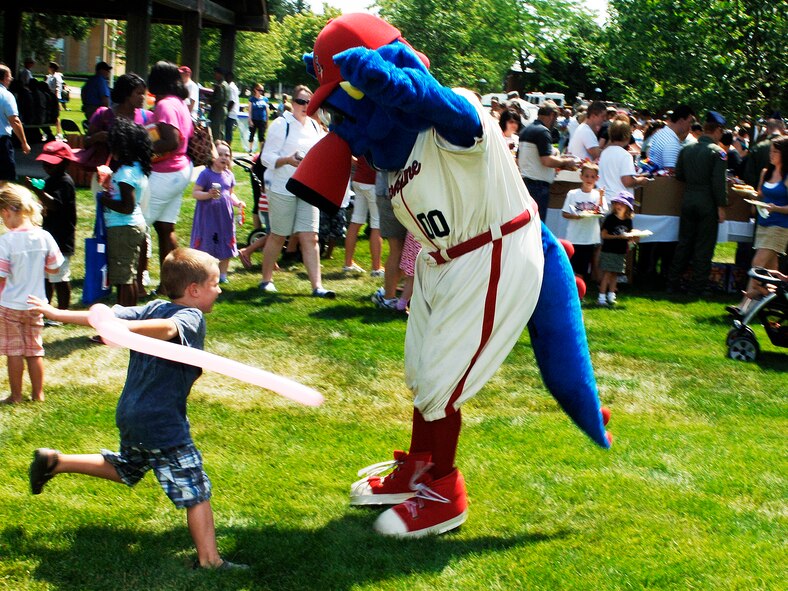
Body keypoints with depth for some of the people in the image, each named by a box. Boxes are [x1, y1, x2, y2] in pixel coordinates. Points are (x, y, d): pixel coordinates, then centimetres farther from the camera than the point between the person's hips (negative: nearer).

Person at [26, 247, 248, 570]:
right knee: (196, 492, -1)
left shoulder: (153, 308, 7)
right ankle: (209, 561, 2)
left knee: (124, 470, 33)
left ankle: (54, 461, 33)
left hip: (130, 416, 9)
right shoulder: (192, 317, -17)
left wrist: (56, 313, 12)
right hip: (162, 424, -9)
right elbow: (168, 329, -39)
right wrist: (123, 329, -57)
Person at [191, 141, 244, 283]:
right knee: (207, 246, 0)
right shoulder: (206, 174, -10)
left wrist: (237, 202, -1)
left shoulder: (229, 175, 7)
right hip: (208, 216, -5)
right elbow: (195, 193, -12)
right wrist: (209, 194, -28)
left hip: (225, 216, 5)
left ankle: (222, 274, 24)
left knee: (226, 247, 11)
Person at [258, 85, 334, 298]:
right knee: (278, 236, 4)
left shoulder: (315, 126, 11)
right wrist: (287, 160, -27)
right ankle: (266, 279, 20)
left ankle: (317, 286, -3)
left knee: (310, 238, 0)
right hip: (283, 189, -5)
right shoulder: (281, 125, -8)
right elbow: (267, 157, -12)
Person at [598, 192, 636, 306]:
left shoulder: (628, 221, 7)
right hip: (608, 250, -5)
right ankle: (601, 297, -5)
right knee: (607, 273, -7)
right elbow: (604, 235, -11)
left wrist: (632, 238, -7)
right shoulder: (610, 218, -8)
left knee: (615, 274, 9)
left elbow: (628, 236, 16)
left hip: (621, 252, 5)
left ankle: (611, 296, 16)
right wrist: (619, 236, -18)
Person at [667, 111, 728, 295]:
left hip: (688, 202, 5)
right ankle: (697, 286, 7)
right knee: (704, 246, 4)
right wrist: (721, 206, -10)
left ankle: (673, 283, 17)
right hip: (708, 204, -5)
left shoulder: (687, 149, 3)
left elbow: (679, 175, 10)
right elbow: (719, 182, -16)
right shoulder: (717, 152, -12)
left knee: (684, 243, 14)